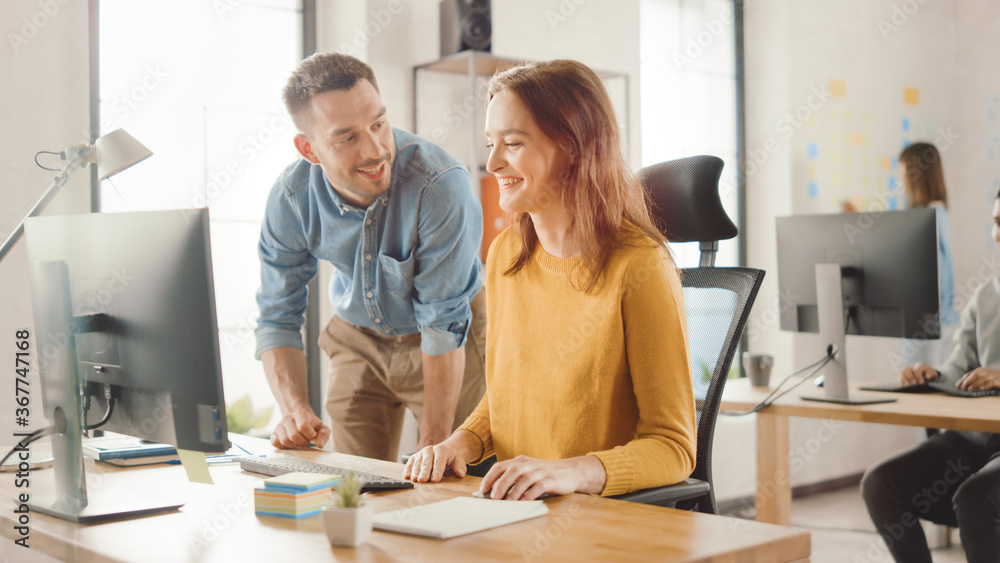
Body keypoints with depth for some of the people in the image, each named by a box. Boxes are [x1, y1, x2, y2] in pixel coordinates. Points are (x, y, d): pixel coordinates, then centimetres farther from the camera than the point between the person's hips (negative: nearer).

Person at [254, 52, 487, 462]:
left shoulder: (442, 185, -33)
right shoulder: (290, 199, -20)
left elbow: (444, 325, -28)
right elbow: (278, 316, -10)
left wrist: (432, 448, -26)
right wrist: (295, 409, -27)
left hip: (454, 344, -3)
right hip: (357, 338, 3)